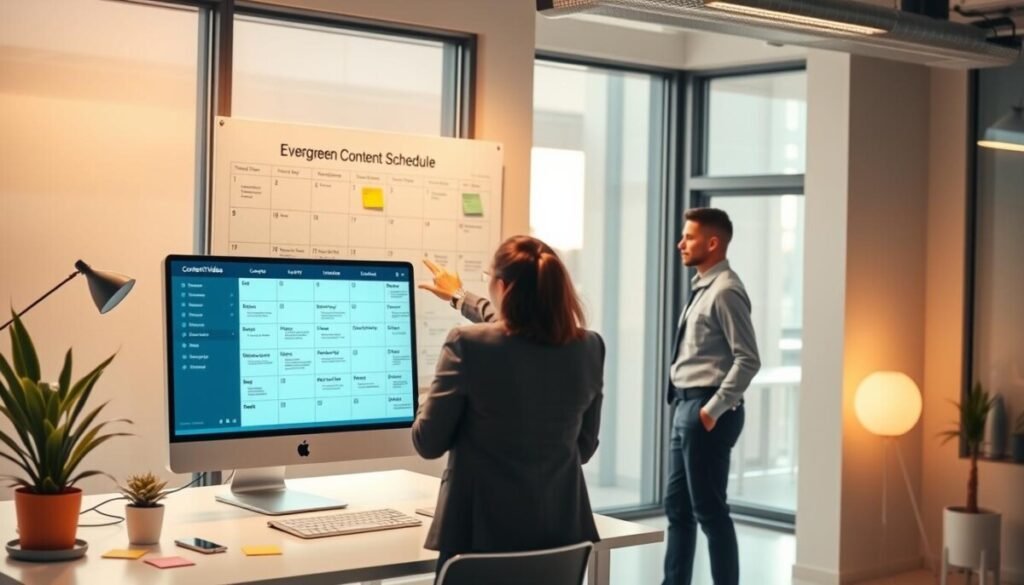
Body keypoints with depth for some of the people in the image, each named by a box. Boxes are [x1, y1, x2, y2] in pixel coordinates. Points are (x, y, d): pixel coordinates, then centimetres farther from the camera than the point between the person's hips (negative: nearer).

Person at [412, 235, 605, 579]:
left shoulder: (468, 344, -17)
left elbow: (428, 444, -9)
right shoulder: (589, 348, -3)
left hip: (481, 531, -4)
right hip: (560, 530, 4)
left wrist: (430, 399, 15)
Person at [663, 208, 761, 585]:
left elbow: (748, 360, -20)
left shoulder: (725, 291, -15)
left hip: (705, 410, -10)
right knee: (677, 506, 14)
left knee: (709, 510, -3)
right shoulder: (702, 288, 14)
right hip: (686, 407, 10)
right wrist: (690, 407, 15)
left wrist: (714, 408, -20)